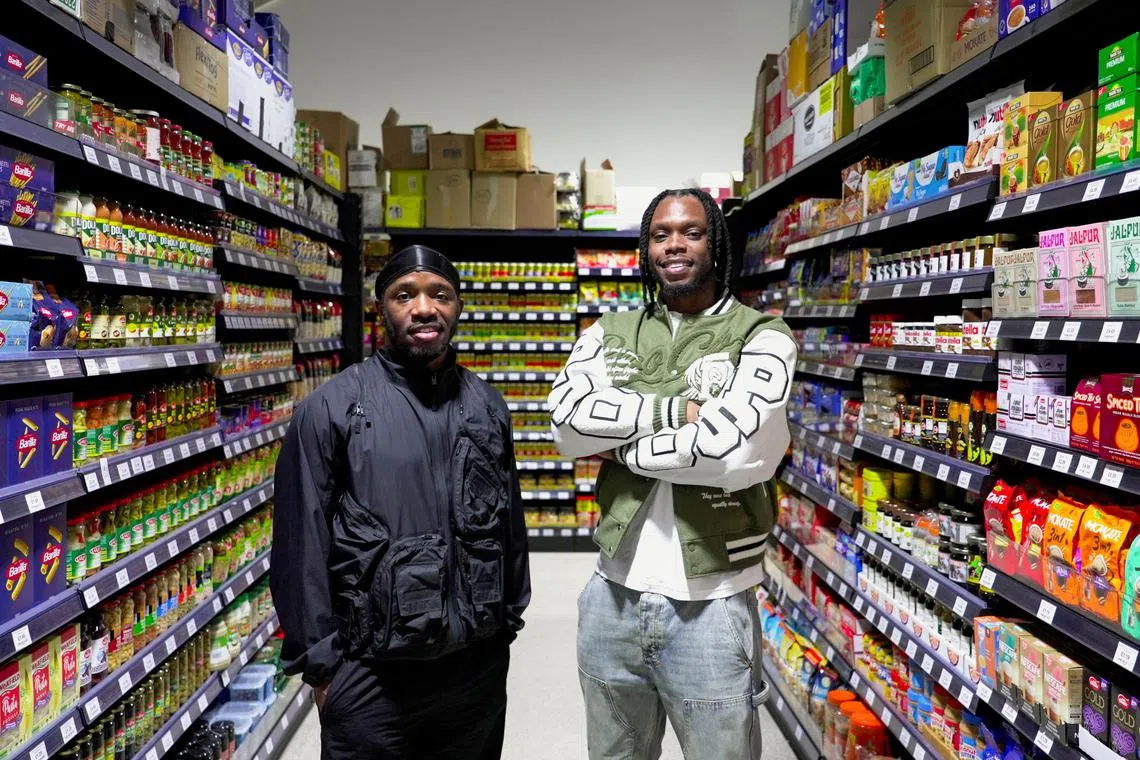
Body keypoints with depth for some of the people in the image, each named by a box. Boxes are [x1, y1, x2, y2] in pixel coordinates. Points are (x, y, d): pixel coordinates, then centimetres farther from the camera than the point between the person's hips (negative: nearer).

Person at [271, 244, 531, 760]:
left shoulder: (488, 406, 4)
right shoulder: (331, 408, -8)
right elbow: (302, 547, -6)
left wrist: (510, 618, 13)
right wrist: (318, 664, -4)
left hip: (479, 663, 4)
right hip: (369, 674, -3)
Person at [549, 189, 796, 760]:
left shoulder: (761, 337, -6)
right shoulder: (610, 334, 6)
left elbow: (733, 450, -22)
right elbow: (567, 419, -12)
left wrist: (619, 447, -10)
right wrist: (681, 410, -17)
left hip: (712, 608, -3)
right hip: (612, 598, 4)